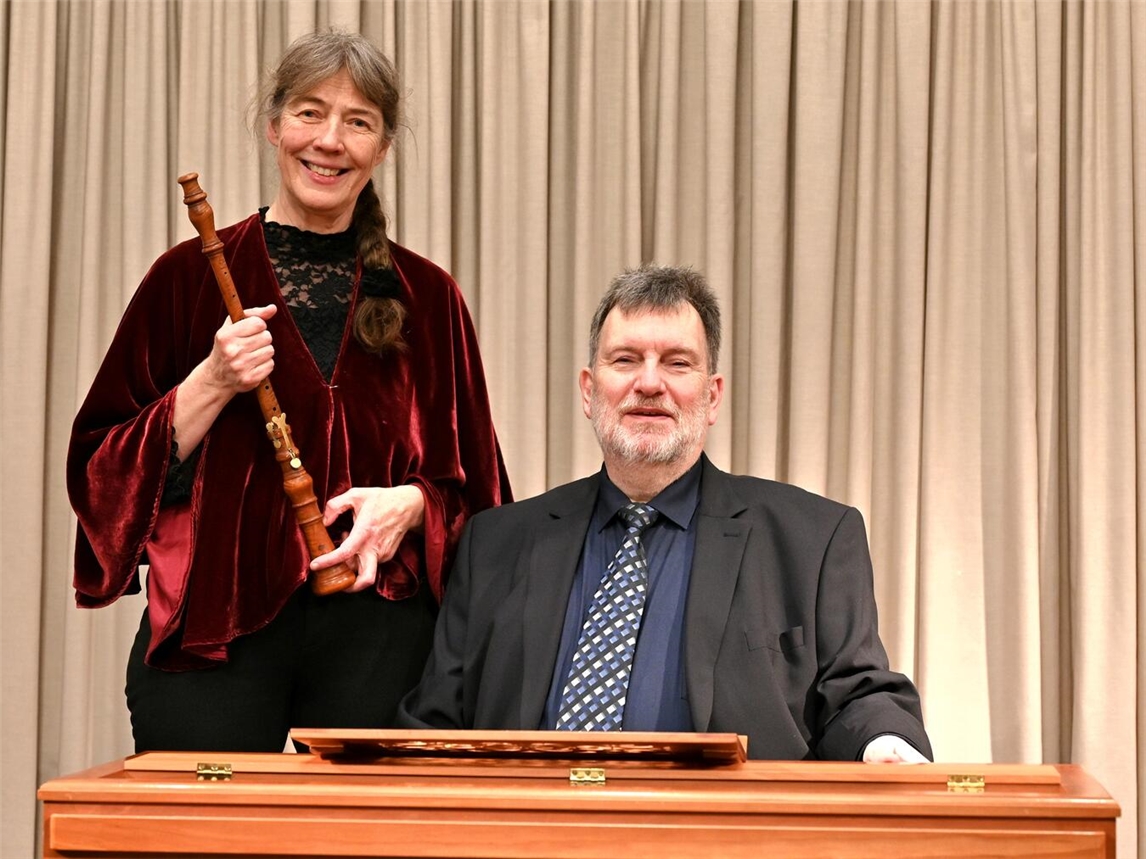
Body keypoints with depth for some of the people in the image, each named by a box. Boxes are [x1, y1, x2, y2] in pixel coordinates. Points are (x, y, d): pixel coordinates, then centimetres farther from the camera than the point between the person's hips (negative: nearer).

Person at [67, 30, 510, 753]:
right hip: (212, 626, -1)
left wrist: (412, 502, -8)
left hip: (375, 632, 1)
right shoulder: (188, 278, 5)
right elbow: (101, 467, 4)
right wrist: (211, 385, -10)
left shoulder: (426, 297, 10)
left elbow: (474, 482, 13)